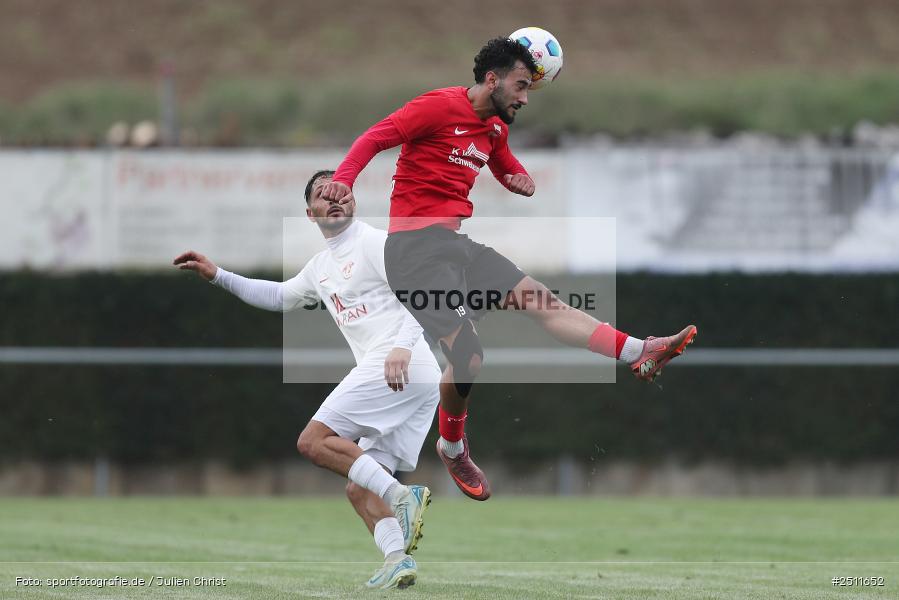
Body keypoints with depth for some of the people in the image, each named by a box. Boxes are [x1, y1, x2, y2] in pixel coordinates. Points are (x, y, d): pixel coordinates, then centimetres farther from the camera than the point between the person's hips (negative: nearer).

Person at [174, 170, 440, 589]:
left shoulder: (374, 243, -1)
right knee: (359, 489, 3)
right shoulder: (320, 267, 26)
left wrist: (402, 346, -29)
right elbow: (280, 297, 43)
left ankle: (402, 497, -23)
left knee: (312, 441, -14)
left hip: (402, 366, -9)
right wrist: (218, 277, 37)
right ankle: (398, 560, -14)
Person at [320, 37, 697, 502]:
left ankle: (640, 355, 3)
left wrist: (523, 182, 8)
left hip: (456, 243, 9)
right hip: (417, 247, -9)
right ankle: (453, 450, 5)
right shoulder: (439, 107, -10)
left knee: (544, 303, 3)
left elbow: (512, 172, 33)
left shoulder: (494, 130, 16)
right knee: (467, 354, -17)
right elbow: (375, 138, -14)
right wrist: (343, 180, -32)